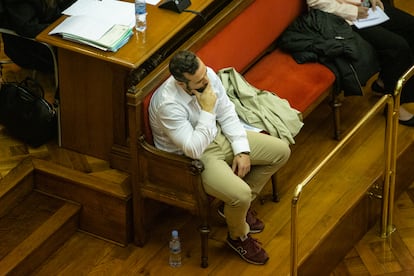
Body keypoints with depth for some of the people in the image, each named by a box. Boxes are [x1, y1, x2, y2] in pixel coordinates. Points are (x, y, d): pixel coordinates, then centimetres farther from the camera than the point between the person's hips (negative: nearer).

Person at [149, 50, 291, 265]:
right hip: (192, 158, -8)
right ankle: (238, 236, 7)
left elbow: (227, 112, -2)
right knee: (240, 194, -28)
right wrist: (207, 110, -34)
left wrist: (242, 150, -9)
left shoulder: (208, 75, -14)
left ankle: (240, 204, 20)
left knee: (281, 151, 4)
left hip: (218, 135, 8)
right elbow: (194, 150, -34)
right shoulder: (168, 104, -35)